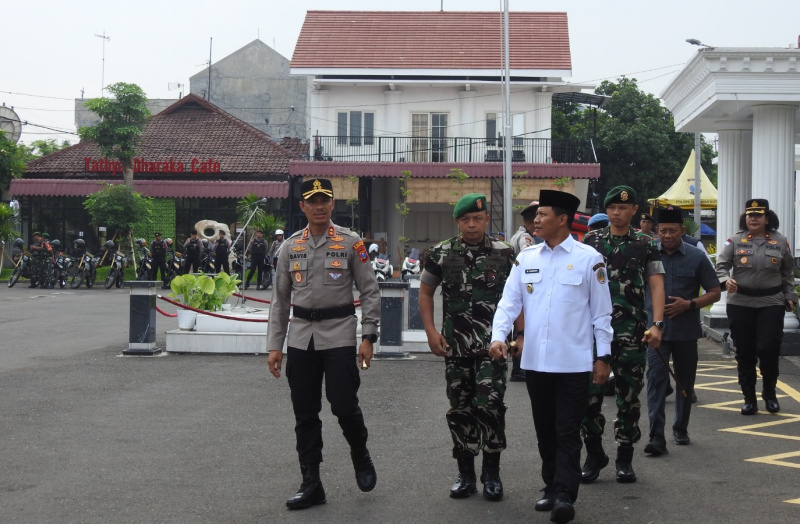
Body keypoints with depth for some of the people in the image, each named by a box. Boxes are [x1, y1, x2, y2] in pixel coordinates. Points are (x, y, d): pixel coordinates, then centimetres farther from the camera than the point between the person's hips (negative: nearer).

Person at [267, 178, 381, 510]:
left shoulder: (350, 243, -1)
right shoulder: (291, 246, 8)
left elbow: (370, 292, -1)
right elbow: (280, 300, 11)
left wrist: (368, 337, -8)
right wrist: (274, 345, 6)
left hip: (339, 335, -3)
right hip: (301, 337, 3)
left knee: (344, 404, -7)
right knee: (305, 414, 5)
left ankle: (361, 457, 24)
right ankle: (311, 484, 14)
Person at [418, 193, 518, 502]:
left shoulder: (504, 253, 2)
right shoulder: (442, 254, 5)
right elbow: (425, 292, 12)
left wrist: (521, 334, 0)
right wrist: (431, 332, 1)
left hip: (492, 345, -2)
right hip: (455, 346, 2)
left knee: (489, 405, -10)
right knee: (460, 409, 7)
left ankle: (492, 473, 6)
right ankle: (465, 474, 19)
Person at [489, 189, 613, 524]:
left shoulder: (588, 259, -3)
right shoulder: (526, 259, 7)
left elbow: (601, 312, 0)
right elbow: (509, 302, 5)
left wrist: (603, 356, -2)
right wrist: (498, 336, -11)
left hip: (573, 363, -4)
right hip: (534, 361, 4)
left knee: (567, 433, -2)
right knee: (545, 431, 13)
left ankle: (564, 496, -1)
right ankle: (552, 489, 25)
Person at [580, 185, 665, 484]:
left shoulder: (645, 245, 7)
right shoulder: (591, 241, 8)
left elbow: (656, 285, 3)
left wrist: (657, 324, -8)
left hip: (631, 331, 0)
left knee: (629, 395, 5)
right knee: (589, 393, -3)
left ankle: (624, 458, 17)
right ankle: (594, 454, 13)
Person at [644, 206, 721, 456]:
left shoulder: (697, 257, -1)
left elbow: (714, 292, 2)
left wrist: (689, 304, -13)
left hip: (686, 330, 1)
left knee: (685, 381, 12)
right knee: (656, 378, -11)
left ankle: (681, 429, 30)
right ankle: (656, 437, -13)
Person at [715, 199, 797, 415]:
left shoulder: (780, 242, 5)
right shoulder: (735, 241, 0)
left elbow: (787, 273, 12)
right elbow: (721, 265, -4)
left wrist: (789, 297, 8)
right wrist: (725, 280, -23)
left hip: (771, 303, 0)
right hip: (740, 303, 0)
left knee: (769, 349, -4)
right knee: (745, 353, 5)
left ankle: (769, 393, 19)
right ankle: (749, 398, 16)